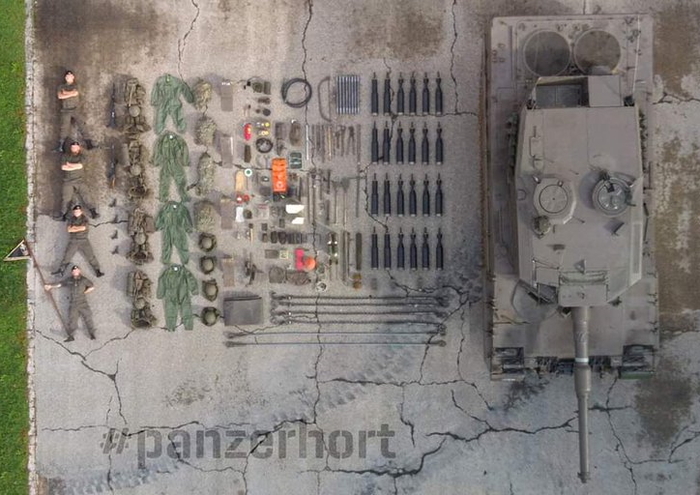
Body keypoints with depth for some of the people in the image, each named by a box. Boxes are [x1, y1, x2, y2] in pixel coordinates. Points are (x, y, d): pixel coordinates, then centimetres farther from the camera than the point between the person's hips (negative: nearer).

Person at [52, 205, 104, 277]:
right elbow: (69, 229, -10)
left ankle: (97, 271, -2)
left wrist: (74, 227, -8)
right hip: (73, 241, 2)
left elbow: (83, 228, -17)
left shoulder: (84, 219, -2)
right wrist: (79, 229, -12)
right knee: (67, 256, 6)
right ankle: (60, 270, 17)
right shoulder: (71, 219, 4)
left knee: (90, 256, -4)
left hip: (83, 241, -2)